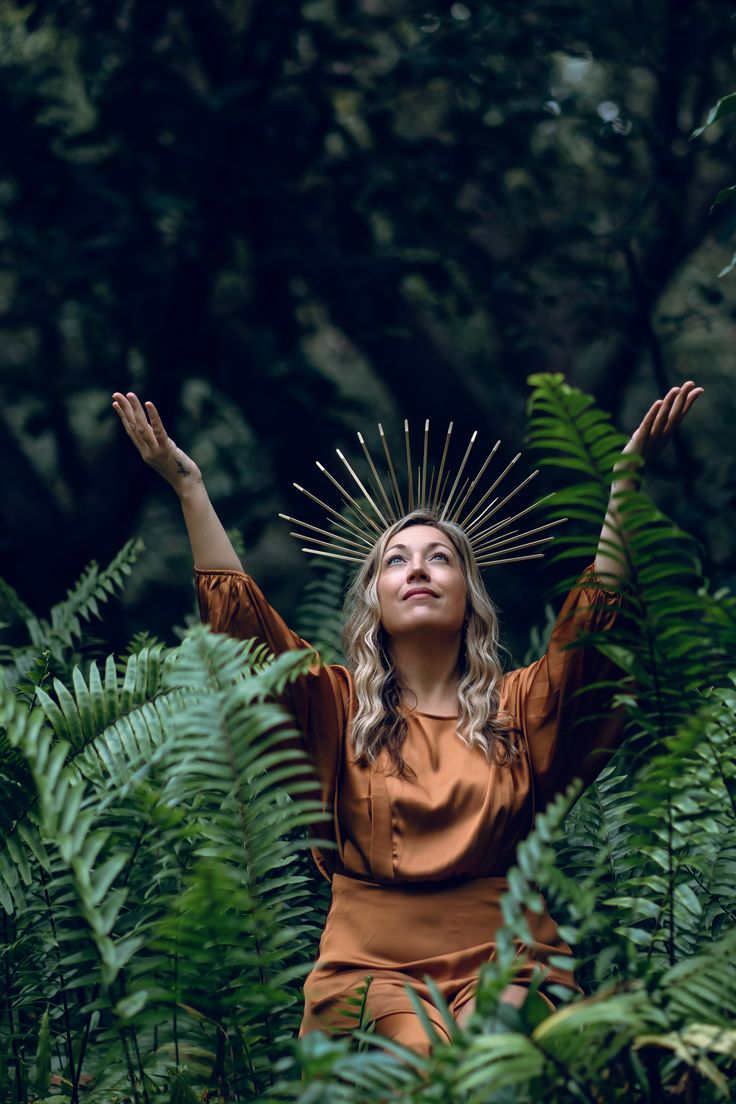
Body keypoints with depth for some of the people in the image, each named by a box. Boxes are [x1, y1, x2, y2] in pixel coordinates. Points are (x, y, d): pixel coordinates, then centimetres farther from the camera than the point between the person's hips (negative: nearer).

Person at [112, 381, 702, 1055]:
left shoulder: (519, 707, 13)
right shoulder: (341, 708, 13)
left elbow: (599, 605, 3)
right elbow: (238, 611, 4)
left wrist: (628, 475, -6)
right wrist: (188, 486, -3)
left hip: (503, 962, 1)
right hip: (371, 964, 0)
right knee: (423, 1064, -30)